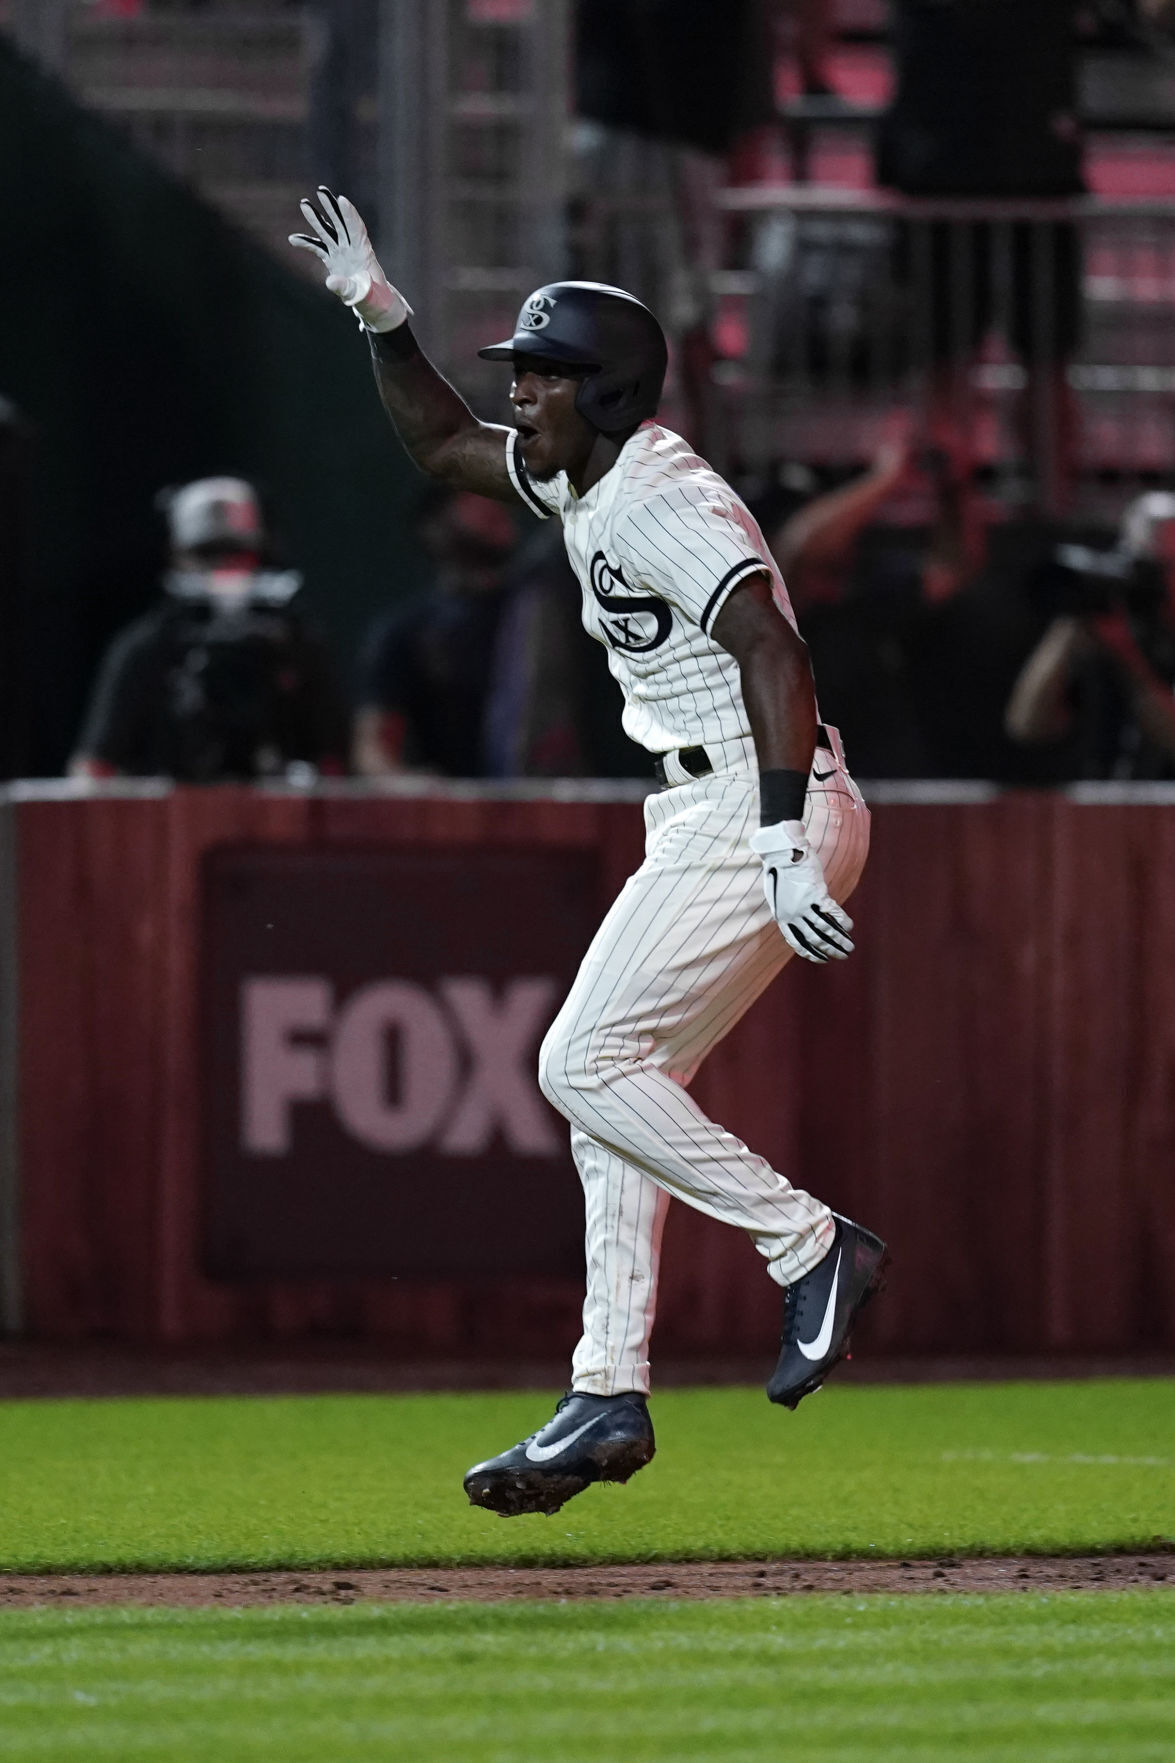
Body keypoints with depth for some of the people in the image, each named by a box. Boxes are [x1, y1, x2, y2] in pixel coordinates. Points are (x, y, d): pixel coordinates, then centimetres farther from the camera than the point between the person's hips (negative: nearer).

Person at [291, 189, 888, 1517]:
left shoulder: (660, 497, -17)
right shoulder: (578, 477, 13)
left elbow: (770, 647, -28)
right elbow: (441, 444, 30)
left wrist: (782, 843, -36)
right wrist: (380, 315, 16)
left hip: (761, 812, -10)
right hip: (703, 820, 10)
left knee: (585, 1066, -13)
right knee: (615, 1083, 9)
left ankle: (812, 1247, -9)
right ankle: (607, 1398, 8)